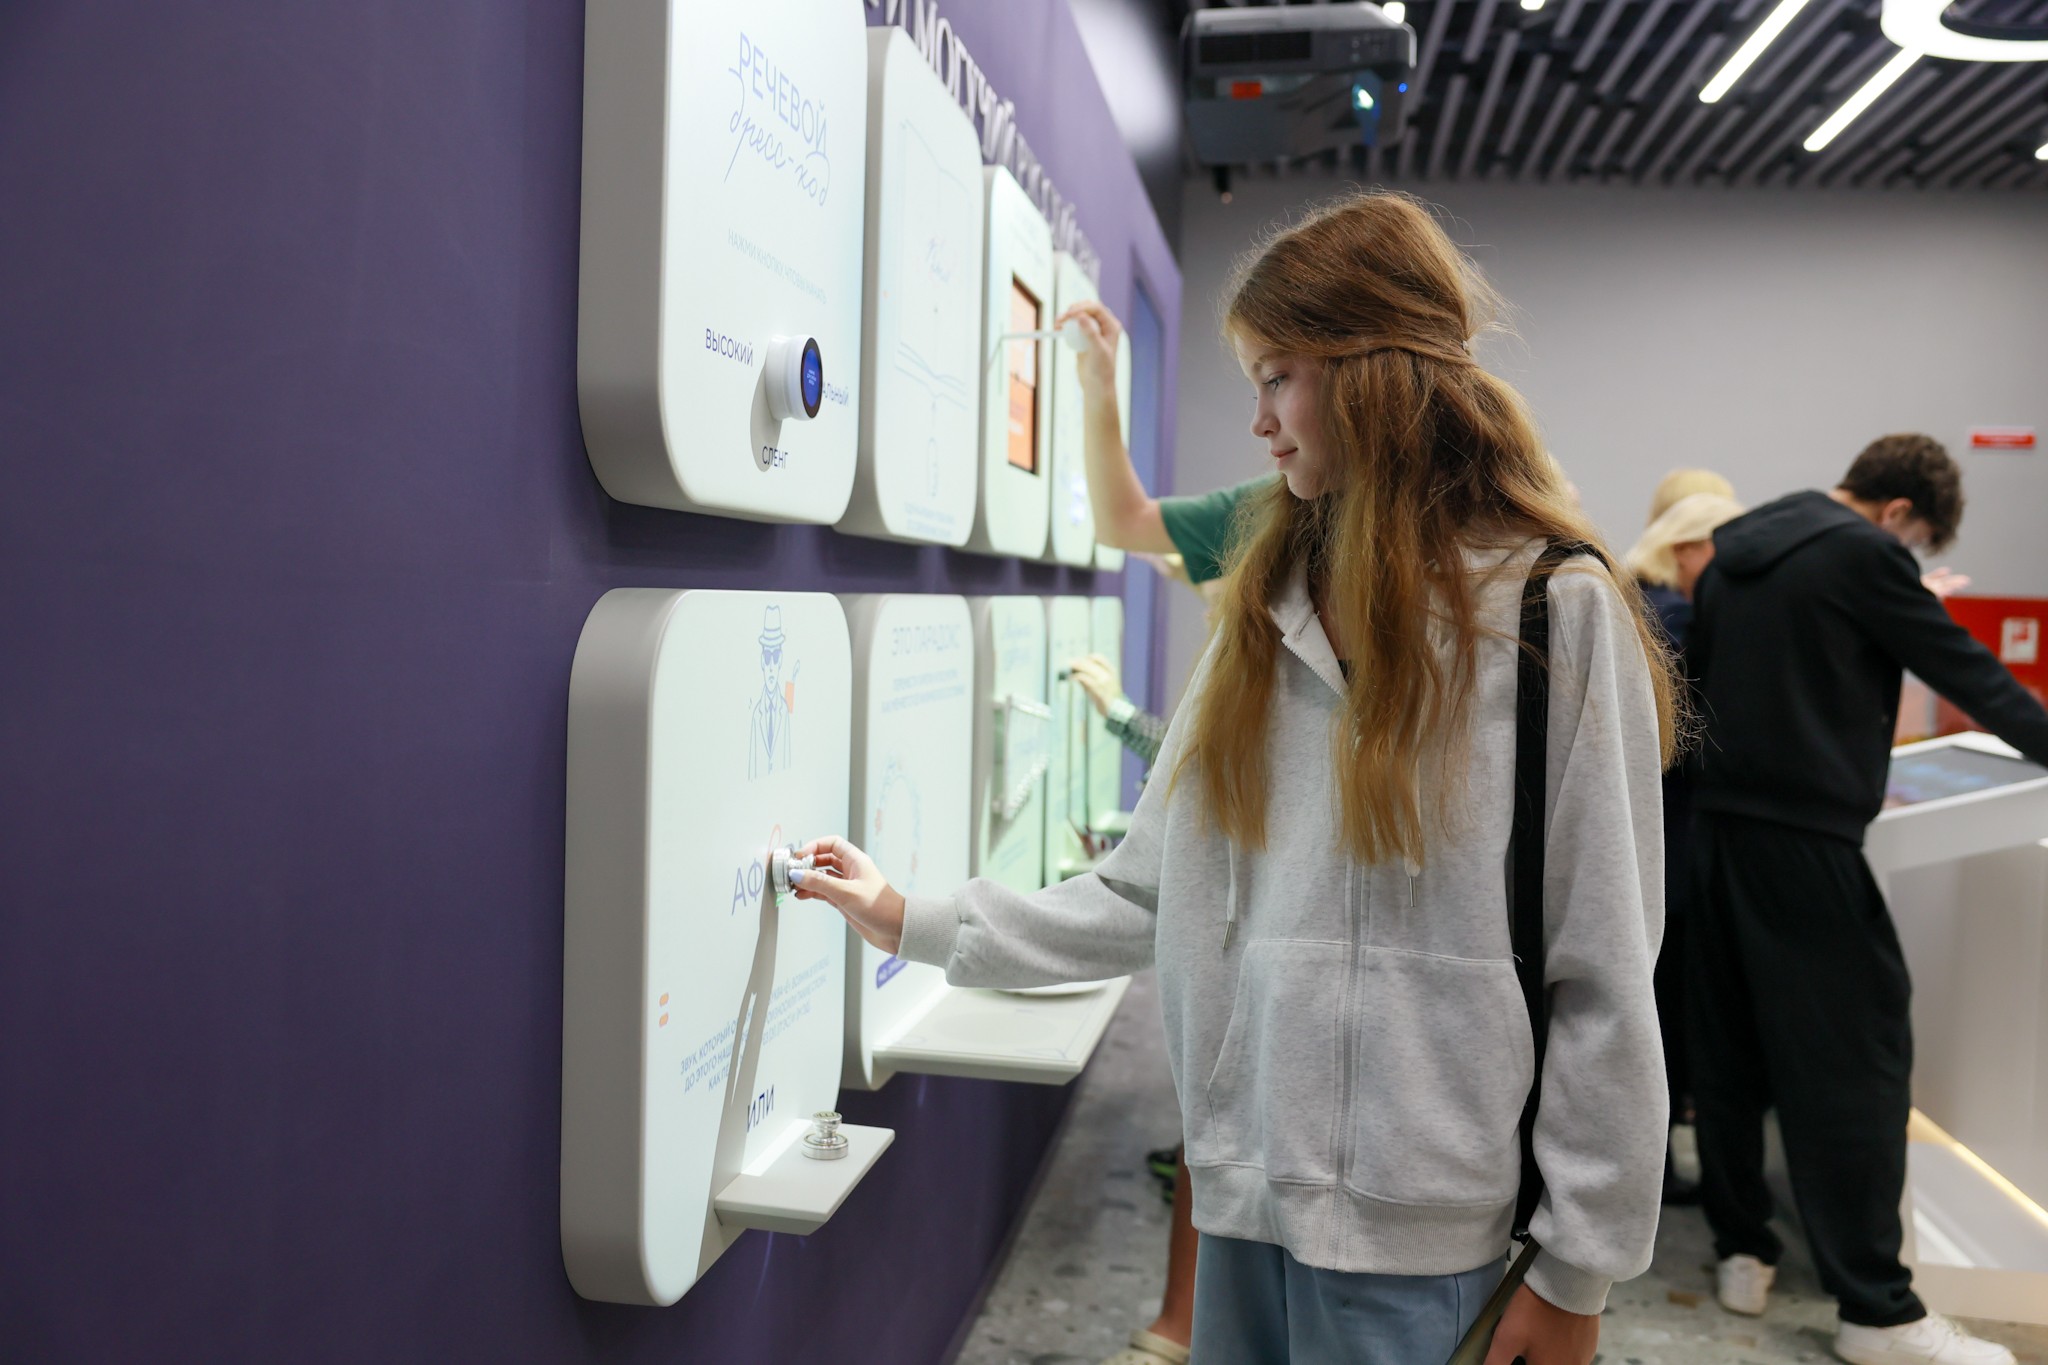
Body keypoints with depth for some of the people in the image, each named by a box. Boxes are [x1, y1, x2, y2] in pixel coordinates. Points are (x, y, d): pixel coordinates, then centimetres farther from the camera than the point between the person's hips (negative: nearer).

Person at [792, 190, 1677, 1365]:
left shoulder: (1556, 609, -10)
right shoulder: (1268, 611, 9)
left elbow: (1604, 979, -10)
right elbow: (1157, 892, 7)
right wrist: (915, 923, 6)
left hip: (1420, 1235, -5)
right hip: (1245, 1193, 5)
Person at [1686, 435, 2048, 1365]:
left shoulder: (1731, 548, 13)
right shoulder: (1862, 553, -8)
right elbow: (1964, 668, -2)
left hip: (1714, 823, 8)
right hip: (1803, 836, -8)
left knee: (1728, 1045, 13)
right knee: (1852, 1058, -1)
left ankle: (1741, 1252, 22)